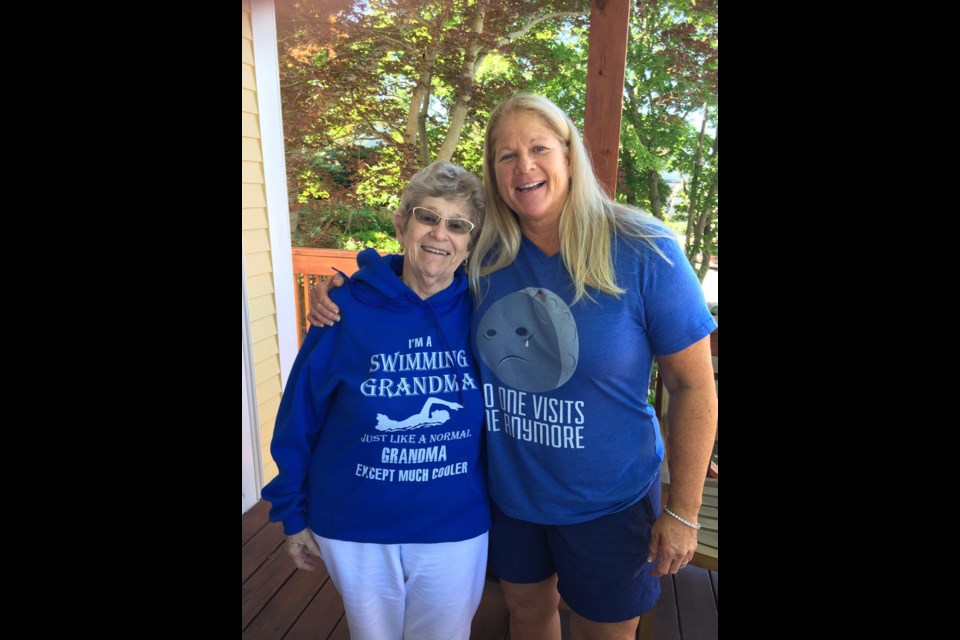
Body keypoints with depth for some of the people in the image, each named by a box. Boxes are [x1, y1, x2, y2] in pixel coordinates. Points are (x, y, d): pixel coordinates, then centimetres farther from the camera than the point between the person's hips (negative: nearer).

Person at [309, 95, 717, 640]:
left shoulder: (643, 251, -18)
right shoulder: (486, 256, -8)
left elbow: (693, 385, -13)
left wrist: (684, 512, -10)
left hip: (608, 501, -2)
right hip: (509, 490, 3)